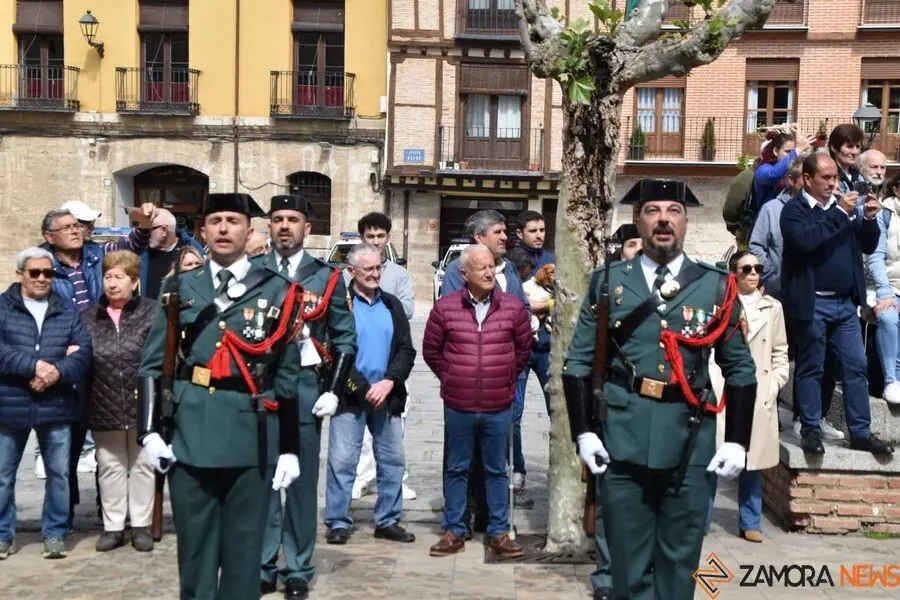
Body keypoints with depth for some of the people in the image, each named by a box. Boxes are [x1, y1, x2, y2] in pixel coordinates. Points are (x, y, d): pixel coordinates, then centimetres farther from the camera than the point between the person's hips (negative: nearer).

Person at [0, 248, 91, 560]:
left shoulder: (68, 313, 8)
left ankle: (55, 533, 21)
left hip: (56, 408, 1)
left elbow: (83, 352, -2)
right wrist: (34, 365, -22)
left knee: (59, 473, 7)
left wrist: (56, 372, -19)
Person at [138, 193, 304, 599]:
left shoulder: (276, 290, 4)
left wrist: (289, 448, 1)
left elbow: (288, 375, 4)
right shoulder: (180, 288, 8)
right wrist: (150, 431, -2)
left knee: (243, 549, 8)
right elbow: (152, 365, 9)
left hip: (253, 439, -1)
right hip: (191, 436, 1)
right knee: (194, 547, 10)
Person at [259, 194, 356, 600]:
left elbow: (345, 339, 4)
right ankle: (261, 566, 19)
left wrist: (334, 391, -4)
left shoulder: (327, 277, 5)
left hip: (306, 387, 0)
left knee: (302, 480, 6)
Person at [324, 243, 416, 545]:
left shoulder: (392, 305, 11)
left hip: (387, 396, 5)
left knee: (393, 461, 9)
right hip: (349, 396, -5)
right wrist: (363, 388, -13)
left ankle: (388, 521, 21)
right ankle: (338, 522, 12)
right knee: (341, 461, -1)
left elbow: (406, 350, 7)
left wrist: (388, 382, -9)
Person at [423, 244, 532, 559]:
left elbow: (523, 350, 12)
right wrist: (451, 379, 9)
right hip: (458, 406, 0)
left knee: (497, 470, 11)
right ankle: (454, 531, 23)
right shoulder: (445, 308, -4)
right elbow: (431, 351, 8)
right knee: (455, 470, 10)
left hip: (499, 407, 1)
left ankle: (498, 532, 23)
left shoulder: (514, 307, -1)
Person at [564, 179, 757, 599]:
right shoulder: (607, 282, 4)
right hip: (622, 442, 0)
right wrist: (583, 432, -3)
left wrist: (737, 441, 1)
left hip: (691, 443, 1)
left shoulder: (716, 287, 5)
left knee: (679, 561, 12)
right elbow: (578, 362, 5)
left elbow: (740, 369, 8)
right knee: (628, 563, 9)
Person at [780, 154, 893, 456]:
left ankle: (860, 432, 14)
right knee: (811, 369, 4)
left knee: (856, 367, 6)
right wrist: (839, 213, -20)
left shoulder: (845, 206, 12)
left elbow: (868, 247, 12)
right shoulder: (793, 209, -4)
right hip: (812, 303, -5)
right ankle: (811, 431, 13)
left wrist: (869, 218, -5)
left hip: (846, 302, 6)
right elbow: (804, 240, -23)